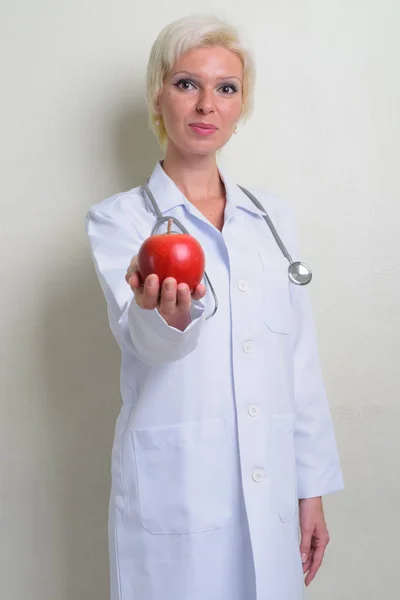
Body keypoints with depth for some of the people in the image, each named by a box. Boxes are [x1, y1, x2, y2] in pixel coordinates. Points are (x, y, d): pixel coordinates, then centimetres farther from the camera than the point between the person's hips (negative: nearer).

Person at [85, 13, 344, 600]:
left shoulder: (273, 215, 7)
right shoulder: (117, 220, -4)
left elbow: (300, 359, 8)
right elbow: (142, 340, -21)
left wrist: (312, 489, 8)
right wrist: (163, 315, -43)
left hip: (272, 492, 4)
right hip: (173, 492, -3)